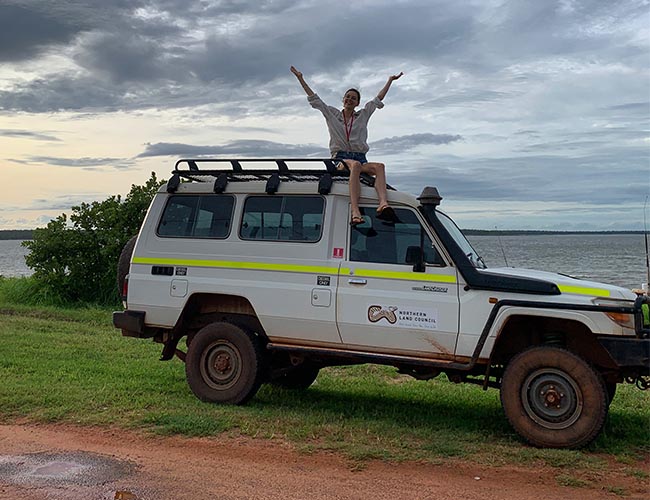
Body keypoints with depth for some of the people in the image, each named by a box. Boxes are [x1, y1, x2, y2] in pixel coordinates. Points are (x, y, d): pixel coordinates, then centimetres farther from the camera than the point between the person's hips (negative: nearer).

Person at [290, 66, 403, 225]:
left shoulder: (363, 115, 22)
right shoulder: (332, 114, 18)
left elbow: (378, 99, 27)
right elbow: (314, 99, 19)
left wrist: (390, 81, 30)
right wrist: (301, 79, 18)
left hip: (360, 158, 3)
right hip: (340, 157, -3)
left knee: (379, 166, -32)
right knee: (355, 165, -40)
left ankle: (383, 203, -56)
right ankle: (355, 212, -59)